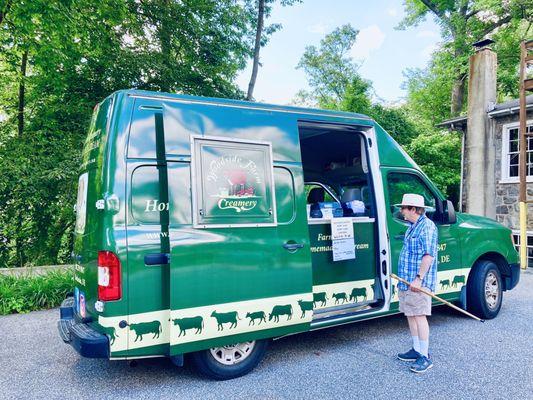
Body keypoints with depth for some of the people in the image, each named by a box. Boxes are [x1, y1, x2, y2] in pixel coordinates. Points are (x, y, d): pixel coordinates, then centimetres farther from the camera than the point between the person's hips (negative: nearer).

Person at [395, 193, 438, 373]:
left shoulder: (427, 226, -14)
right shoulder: (412, 226, 17)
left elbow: (429, 255, -20)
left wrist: (418, 278, -24)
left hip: (418, 283, -10)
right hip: (406, 281, 10)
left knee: (419, 316, -6)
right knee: (411, 315, 14)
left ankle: (425, 357, 1)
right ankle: (416, 350, 24)